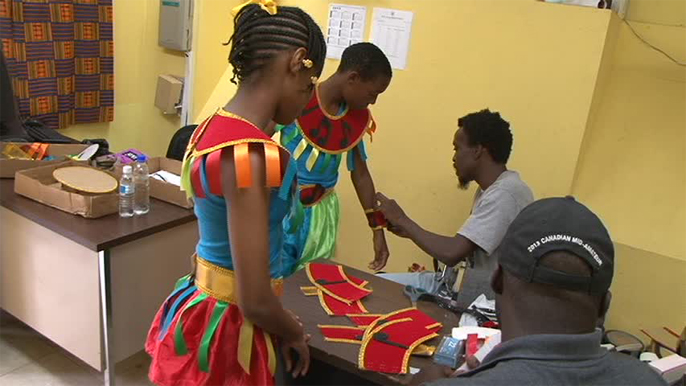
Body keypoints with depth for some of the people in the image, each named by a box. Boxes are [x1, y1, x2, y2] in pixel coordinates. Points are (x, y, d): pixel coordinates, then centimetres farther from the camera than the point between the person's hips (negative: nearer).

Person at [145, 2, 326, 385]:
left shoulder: (216, 128, 0)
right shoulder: (250, 153, -27)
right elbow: (255, 301, -26)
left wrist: (283, 324, 12)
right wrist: (295, 333, -5)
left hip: (205, 312, 8)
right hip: (228, 330, -8)